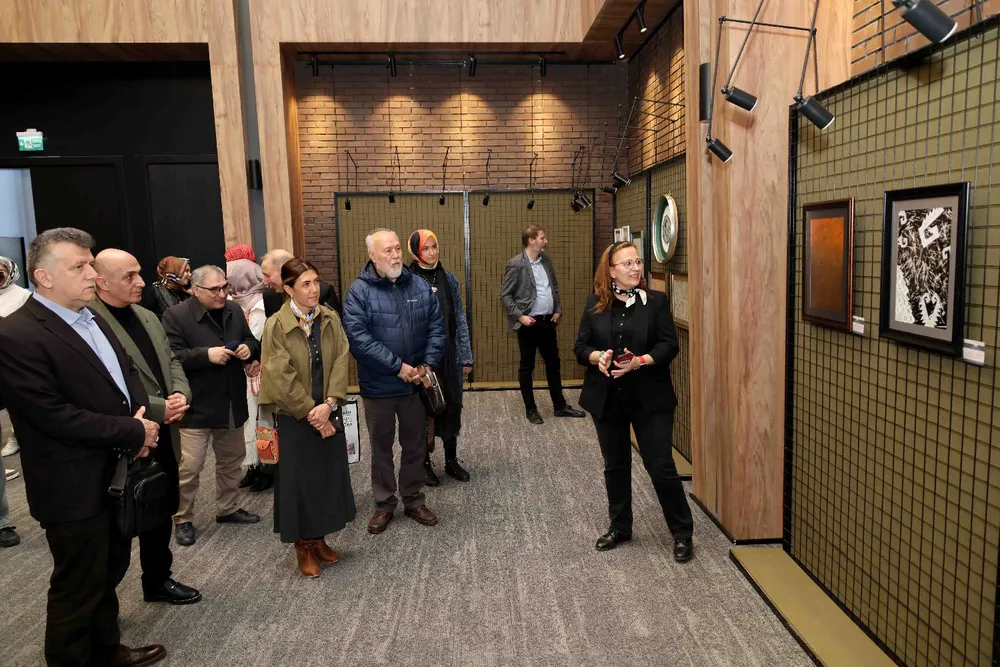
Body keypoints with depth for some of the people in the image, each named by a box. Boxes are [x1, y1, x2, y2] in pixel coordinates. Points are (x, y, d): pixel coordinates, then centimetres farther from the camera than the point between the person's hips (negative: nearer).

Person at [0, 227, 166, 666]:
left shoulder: (92, 317, 7)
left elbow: (127, 372, 13)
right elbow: (55, 416, -24)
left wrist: (143, 415, -7)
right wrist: (133, 432, -18)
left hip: (118, 474, 8)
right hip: (75, 487, -8)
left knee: (108, 573, 24)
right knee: (77, 588, 10)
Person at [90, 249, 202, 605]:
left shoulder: (148, 317, 9)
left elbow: (171, 361, 13)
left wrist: (181, 394, -8)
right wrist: (159, 408, -20)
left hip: (163, 437, 8)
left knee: (162, 512, 21)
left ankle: (158, 580, 40)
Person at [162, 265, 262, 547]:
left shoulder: (234, 311, 6)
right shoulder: (176, 315, -12)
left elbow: (251, 342, 15)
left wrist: (249, 348, -8)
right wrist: (206, 355, -28)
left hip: (232, 403, 6)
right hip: (196, 405, -6)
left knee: (232, 459, 18)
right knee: (189, 466, -1)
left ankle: (227, 508, 36)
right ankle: (183, 519, 18)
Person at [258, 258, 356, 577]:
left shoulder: (331, 319, 0)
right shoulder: (276, 326, -11)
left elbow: (341, 361, -4)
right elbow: (282, 378, -14)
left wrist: (328, 404, -15)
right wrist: (311, 413, -15)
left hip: (329, 413, 4)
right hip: (295, 417, -4)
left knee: (329, 475, 11)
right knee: (300, 480, 6)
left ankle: (319, 539, 29)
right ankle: (303, 547, 23)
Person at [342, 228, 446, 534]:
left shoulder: (420, 286, 1)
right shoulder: (359, 291, -11)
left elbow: (436, 327, 1)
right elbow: (358, 337, -19)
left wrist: (427, 364, -12)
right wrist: (397, 367, -21)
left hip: (416, 384, 3)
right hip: (378, 386, -3)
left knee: (415, 445, 15)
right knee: (381, 448, 13)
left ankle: (414, 501, 32)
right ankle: (384, 504, 30)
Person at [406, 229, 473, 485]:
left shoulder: (448, 278, 5)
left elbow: (460, 318, 6)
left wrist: (466, 356, 4)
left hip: (449, 354, 4)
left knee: (452, 406, 12)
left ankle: (451, 460, 29)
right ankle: (425, 463, 25)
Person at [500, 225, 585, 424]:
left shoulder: (546, 260, 6)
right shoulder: (515, 264, -13)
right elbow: (505, 295, -10)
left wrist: (558, 310, 7)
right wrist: (519, 316, -16)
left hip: (548, 321, 7)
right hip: (529, 323, -6)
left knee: (553, 363, 14)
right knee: (527, 367, 6)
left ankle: (560, 406, 26)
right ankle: (530, 409, 18)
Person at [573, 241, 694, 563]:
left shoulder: (656, 301, -2)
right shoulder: (596, 304, 3)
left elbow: (669, 346, -7)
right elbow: (581, 346, 3)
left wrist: (639, 362, -23)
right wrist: (598, 357, -19)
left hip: (650, 399, -2)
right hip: (607, 399, 3)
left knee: (661, 467, 1)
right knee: (615, 465, 15)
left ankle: (682, 533, 18)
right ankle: (620, 527, 33)